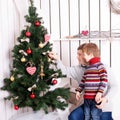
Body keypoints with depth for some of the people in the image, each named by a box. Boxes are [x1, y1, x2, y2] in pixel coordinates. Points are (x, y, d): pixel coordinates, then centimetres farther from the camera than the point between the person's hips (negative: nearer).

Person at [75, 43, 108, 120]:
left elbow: (104, 80, -17)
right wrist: (78, 91, 16)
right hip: (87, 97, 8)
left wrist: (100, 93, -22)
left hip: (96, 98, -8)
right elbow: (83, 80, 20)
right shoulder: (87, 67, 14)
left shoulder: (99, 65, -12)